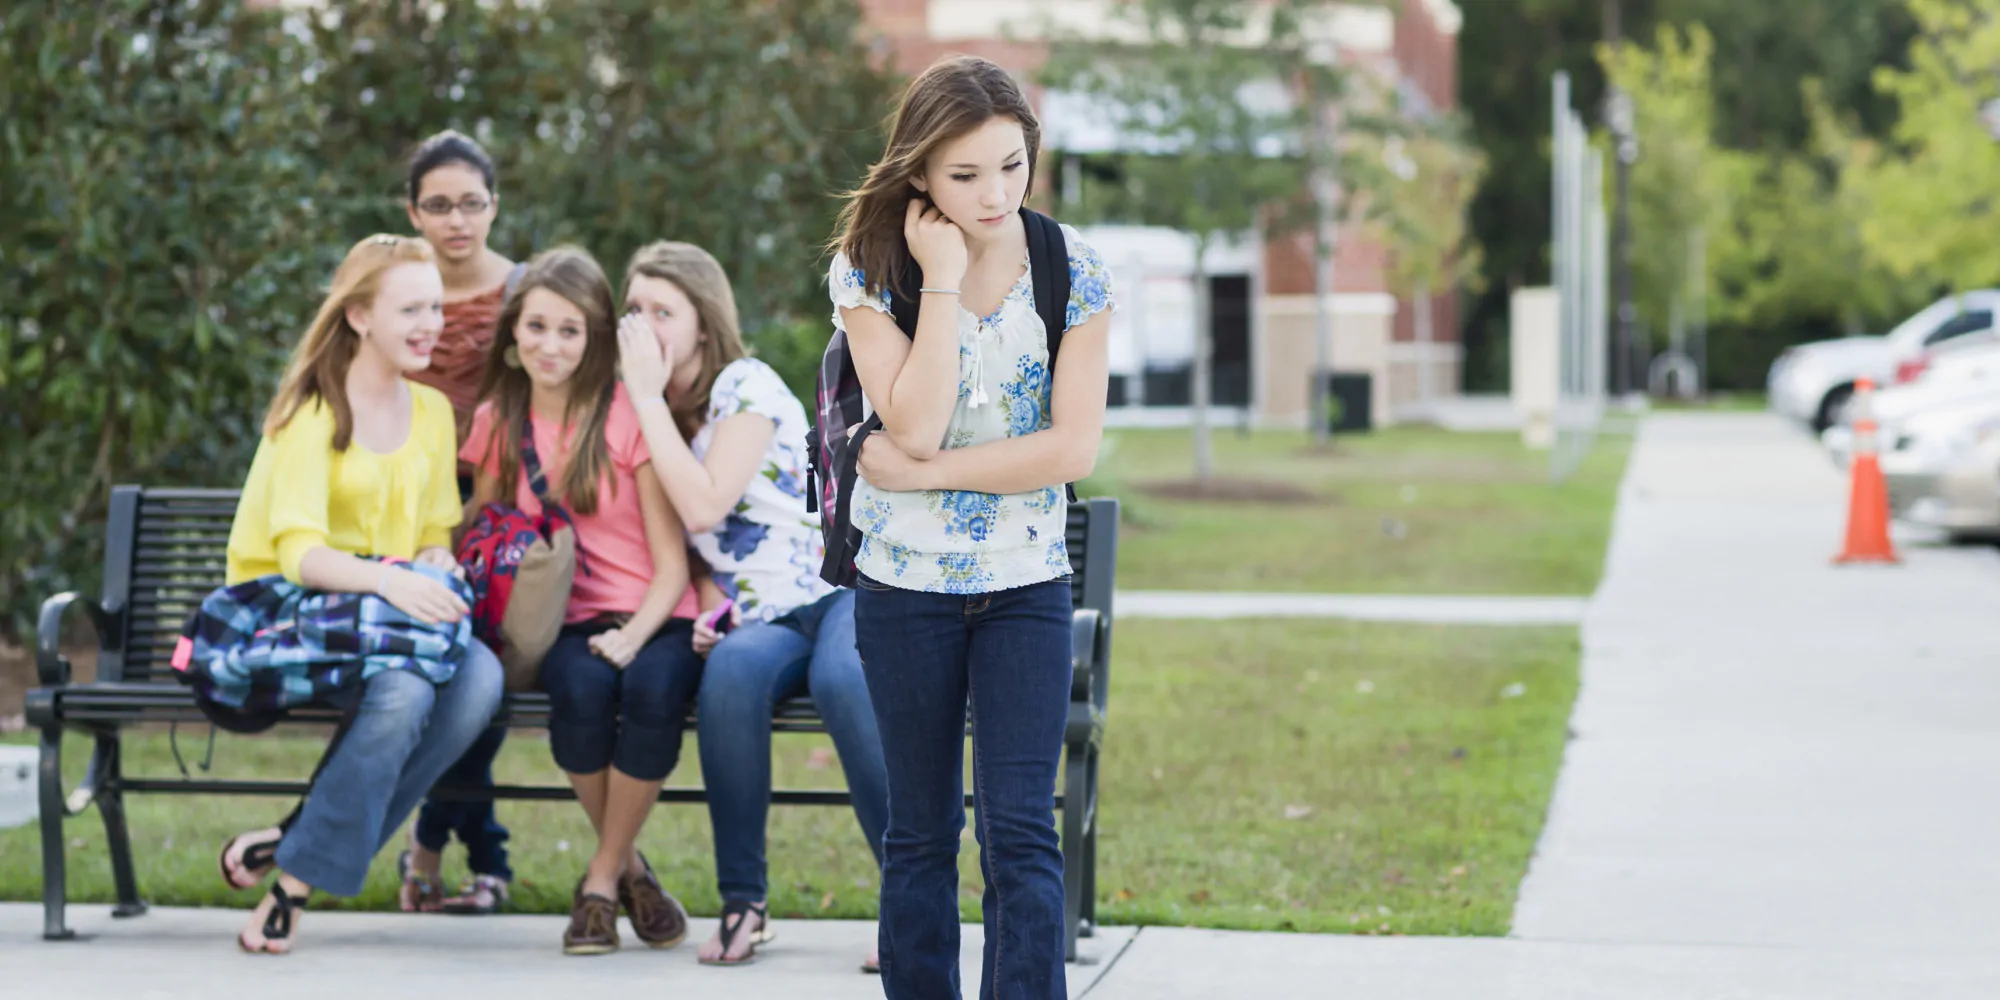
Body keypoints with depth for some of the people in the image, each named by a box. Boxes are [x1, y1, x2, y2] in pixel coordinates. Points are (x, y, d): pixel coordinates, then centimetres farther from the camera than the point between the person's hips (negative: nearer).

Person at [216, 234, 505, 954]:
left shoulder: (431, 411, 14)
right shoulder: (312, 412, -7)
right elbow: (300, 552, -19)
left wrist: (436, 573, -11)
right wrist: (386, 579, -38)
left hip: (388, 611, 6)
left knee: (480, 676, -28)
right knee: (404, 689, -36)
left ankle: (301, 860, -21)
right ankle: (300, 871, -21)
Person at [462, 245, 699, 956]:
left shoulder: (630, 415, -3)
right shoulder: (498, 421, 9)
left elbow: (672, 560, -5)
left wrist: (633, 637, -23)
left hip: (652, 621, -2)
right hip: (563, 625, 2)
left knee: (653, 687, -37)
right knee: (581, 687, -34)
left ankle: (601, 880, -16)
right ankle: (629, 867, -11)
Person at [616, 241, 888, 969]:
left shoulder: (747, 386, -4)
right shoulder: (656, 416, 14)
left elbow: (704, 507, -18)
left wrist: (648, 396, -13)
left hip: (847, 589, -4)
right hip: (762, 622, 4)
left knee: (840, 677, -40)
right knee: (732, 669, -35)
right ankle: (742, 901, -29)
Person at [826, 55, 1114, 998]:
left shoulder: (1070, 268, -6)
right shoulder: (869, 268, -9)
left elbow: (1074, 446, -12)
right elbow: (915, 426, -20)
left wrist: (922, 472, -15)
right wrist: (944, 280, -22)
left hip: (1027, 584, 0)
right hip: (905, 584, 0)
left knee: (1020, 830, -8)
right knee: (921, 832, 9)